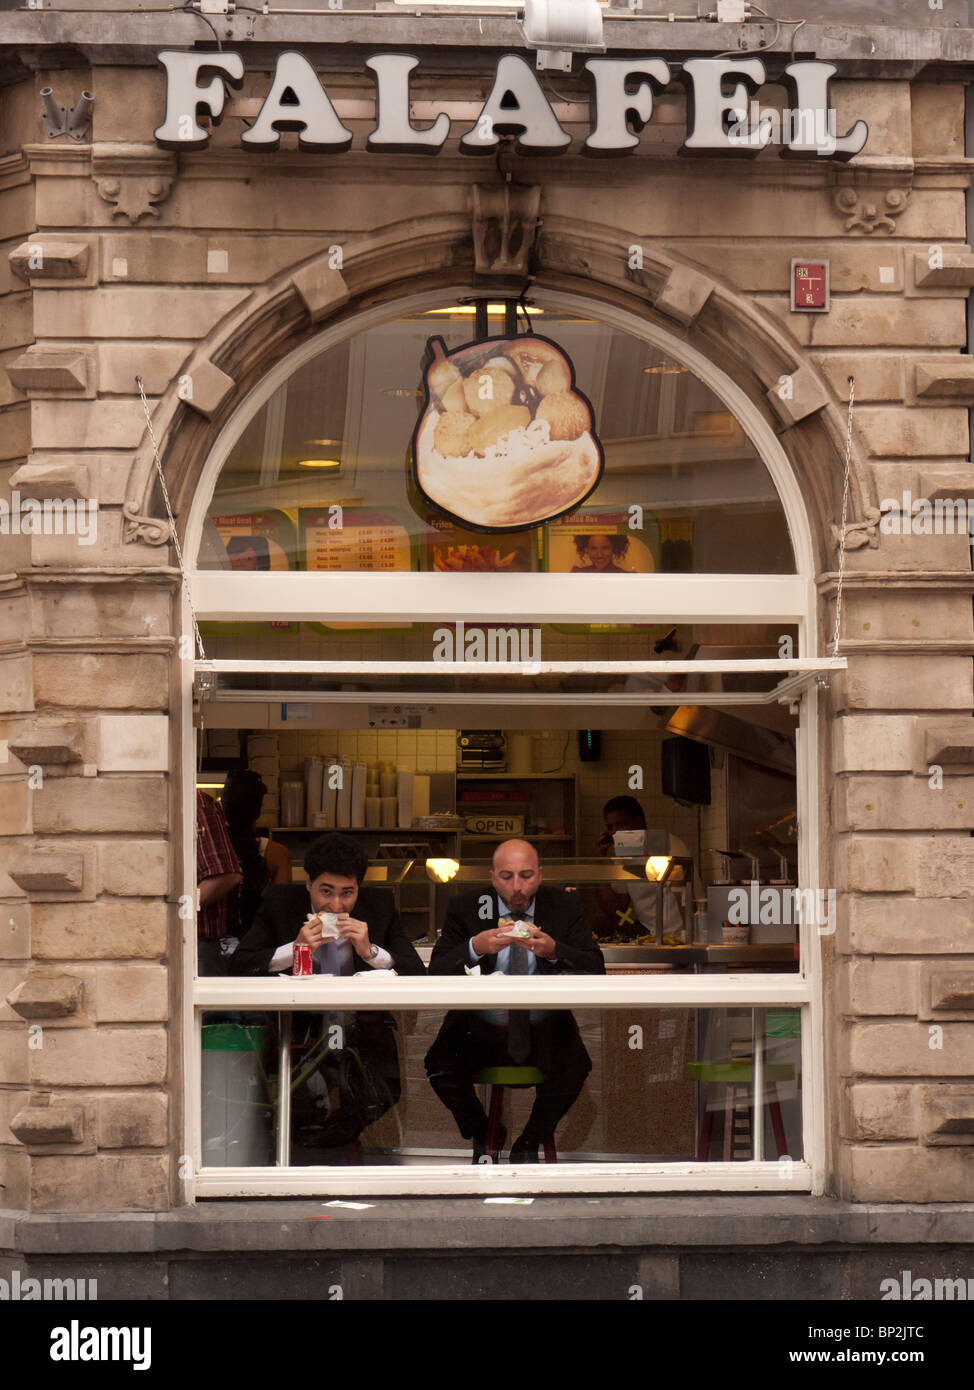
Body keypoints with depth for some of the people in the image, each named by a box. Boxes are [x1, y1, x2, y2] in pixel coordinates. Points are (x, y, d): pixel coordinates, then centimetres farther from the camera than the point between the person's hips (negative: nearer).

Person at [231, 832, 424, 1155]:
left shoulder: (380, 905, 5)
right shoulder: (278, 902, 3)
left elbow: (417, 975, -1)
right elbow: (238, 966, -5)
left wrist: (370, 951, -16)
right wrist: (294, 949, -18)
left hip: (362, 1028, 1)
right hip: (299, 1028, -1)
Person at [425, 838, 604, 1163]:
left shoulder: (563, 907, 4)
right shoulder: (465, 909, 2)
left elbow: (596, 969, -4)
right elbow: (436, 974, -6)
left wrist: (555, 951, -22)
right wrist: (475, 948, -24)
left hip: (545, 1030, 0)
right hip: (479, 1030, 0)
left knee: (573, 1069, -28)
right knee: (441, 1067, -25)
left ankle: (528, 1147, 1)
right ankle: (483, 1138, 7)